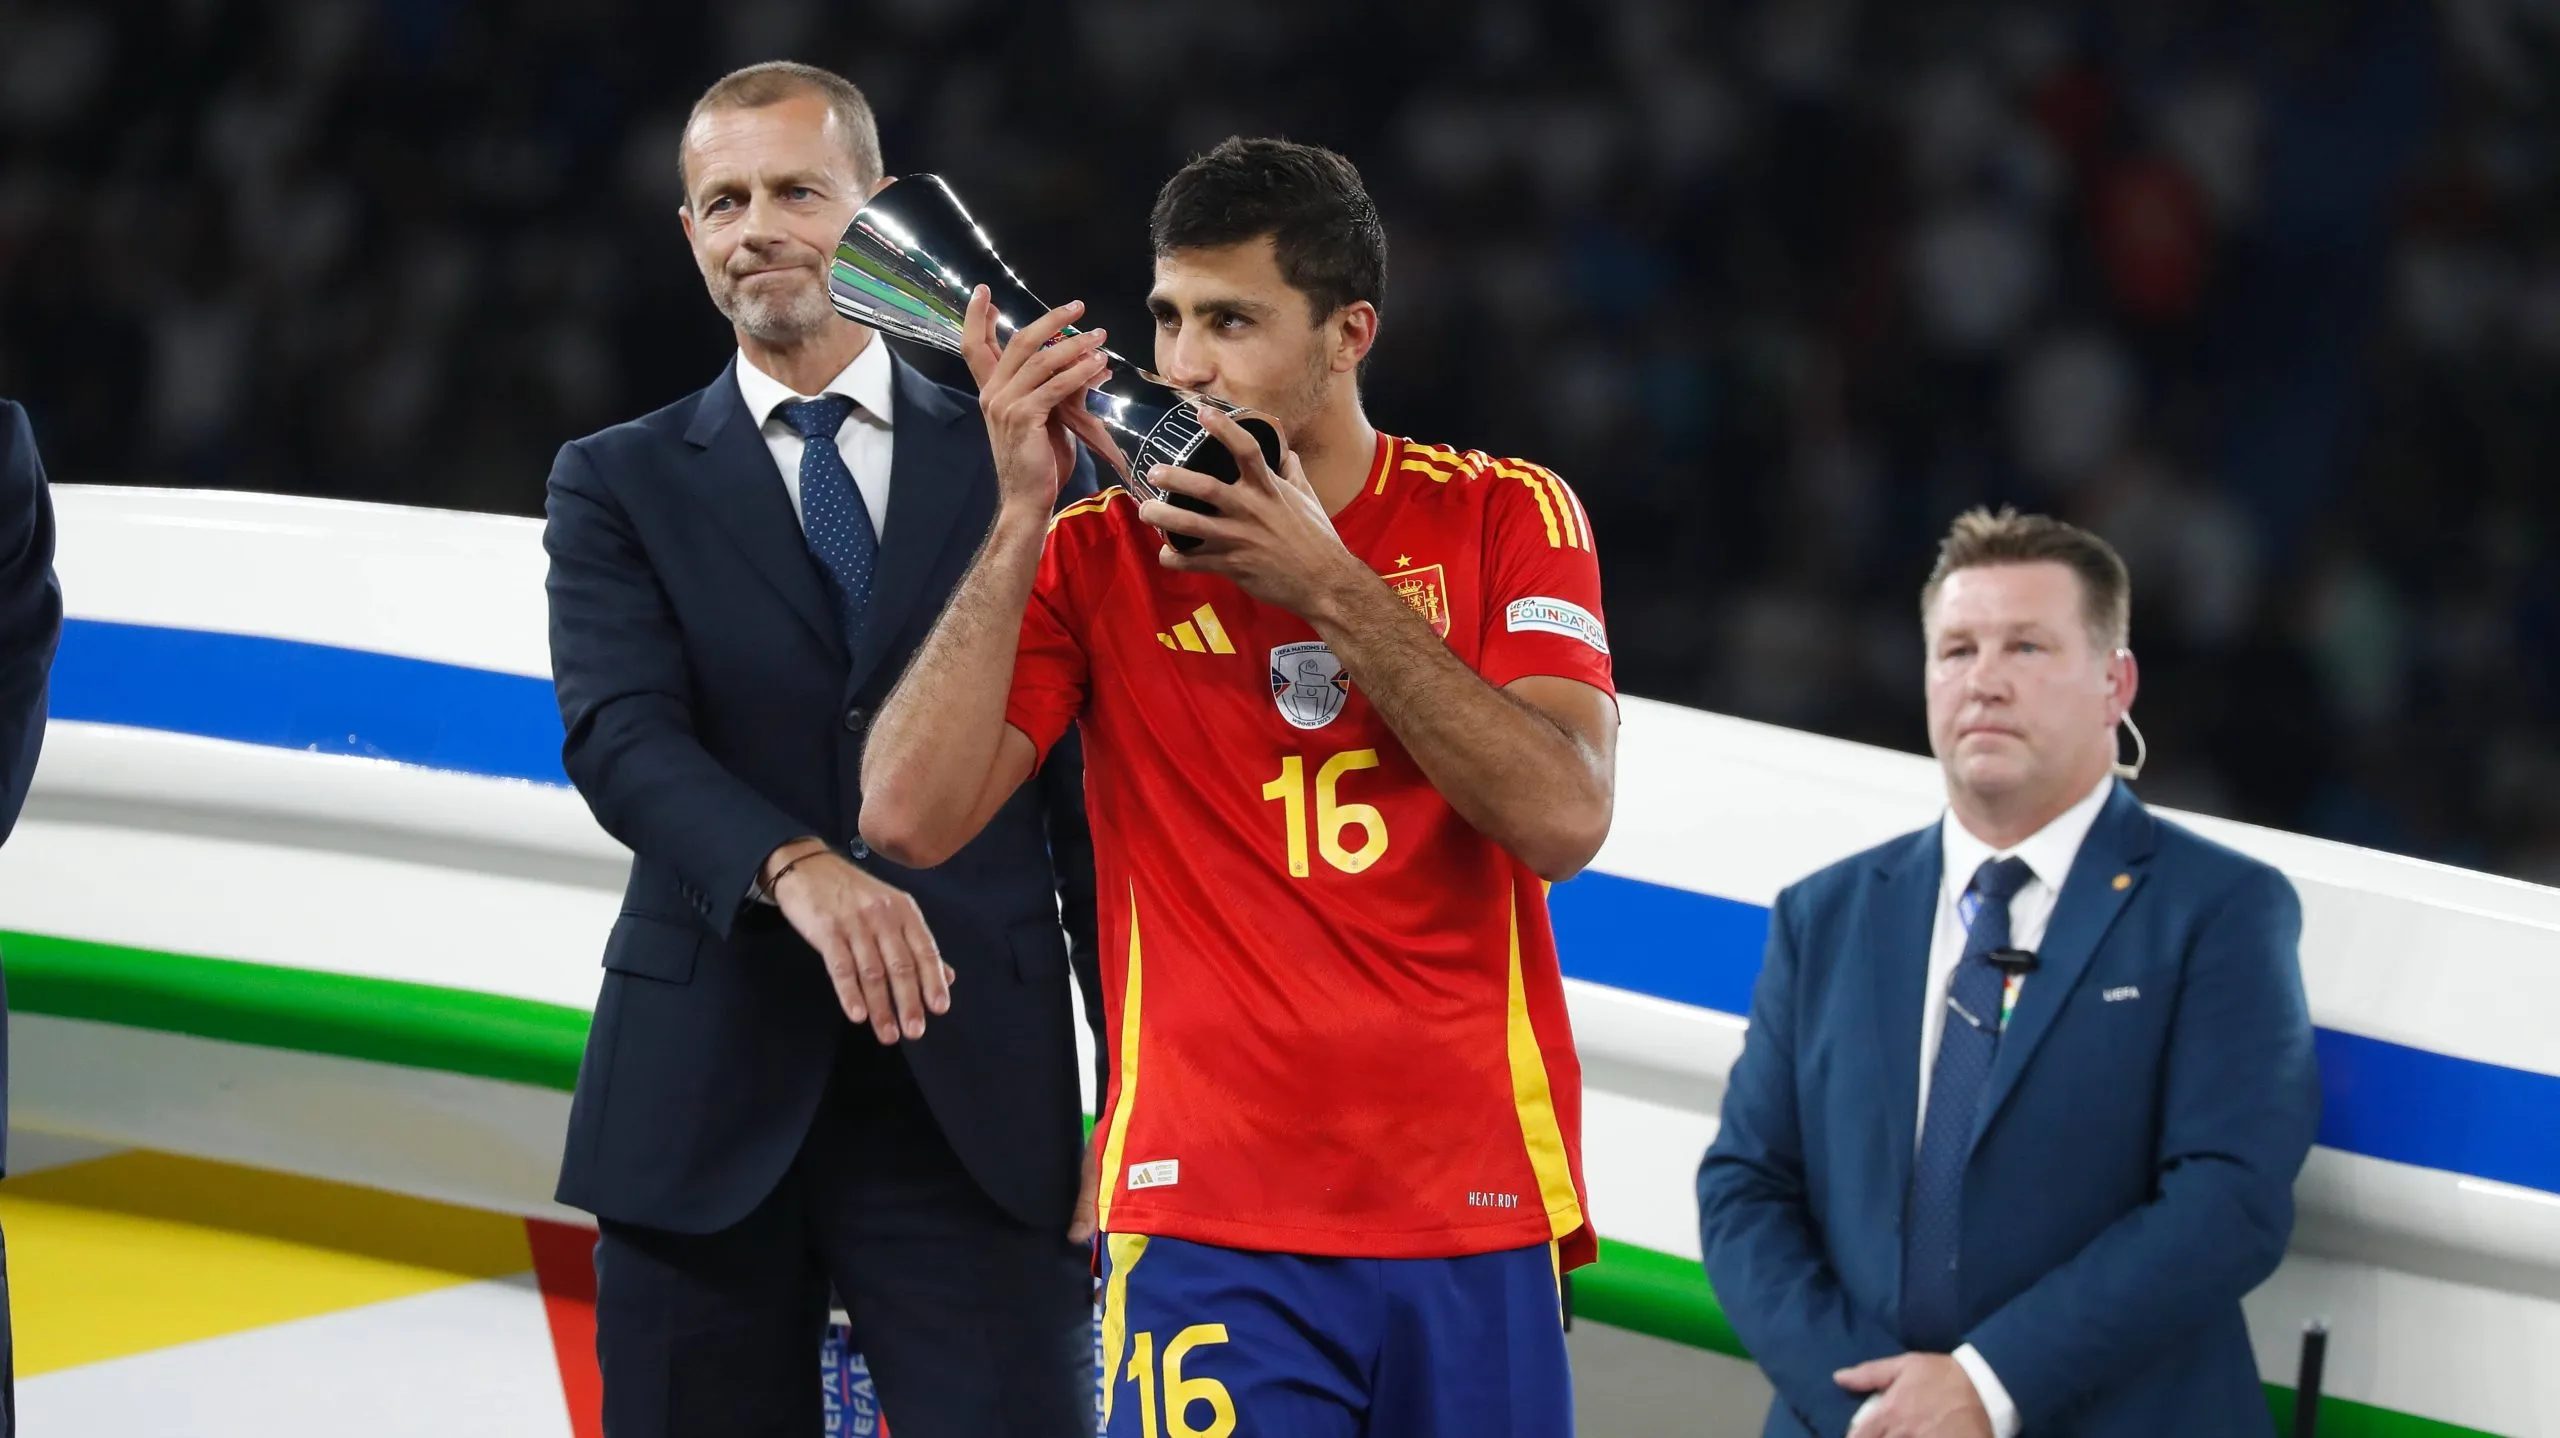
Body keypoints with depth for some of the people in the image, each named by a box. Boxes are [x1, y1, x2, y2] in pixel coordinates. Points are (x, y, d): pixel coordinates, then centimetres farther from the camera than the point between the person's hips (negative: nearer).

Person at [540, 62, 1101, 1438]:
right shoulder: (619, 486, 9)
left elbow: (1091, 796, 9)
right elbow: (620, 736, -8)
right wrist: (795, 867, -28)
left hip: (976, 1104, -1)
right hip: (706, 1106, 1)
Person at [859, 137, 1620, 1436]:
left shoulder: (1503, 520, 6)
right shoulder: (1096, 557, 5)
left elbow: (1561, 818, -8)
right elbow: (911, 818, -7)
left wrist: (1330, 585, -12)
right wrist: (1022, 516, -10)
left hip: (1476, 1217, 1)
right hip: (1210, 1226, -1)